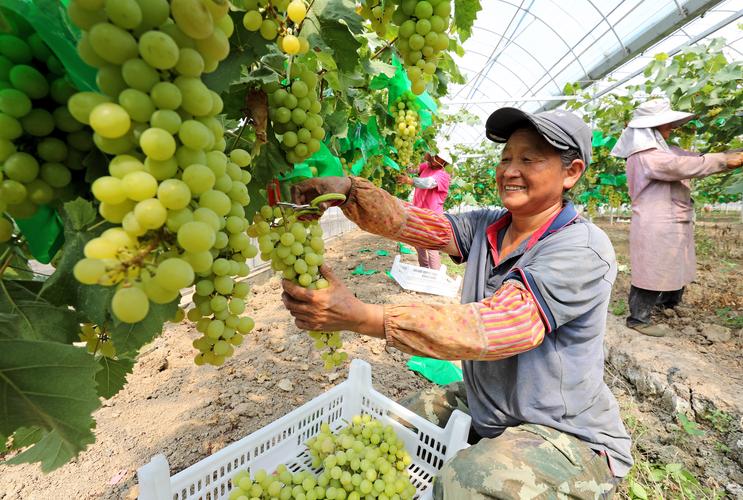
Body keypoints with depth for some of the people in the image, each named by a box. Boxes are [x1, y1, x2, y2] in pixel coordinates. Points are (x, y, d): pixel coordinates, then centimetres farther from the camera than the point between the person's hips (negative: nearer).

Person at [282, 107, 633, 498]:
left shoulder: (583, 251, -23)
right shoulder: (485, 228, -2)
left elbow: (495, 327, -37)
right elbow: (405, 221, -12)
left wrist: (358, 315, -44)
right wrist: (346, 188, -32)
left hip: (567, 437, -5)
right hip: (482, 407, 6)